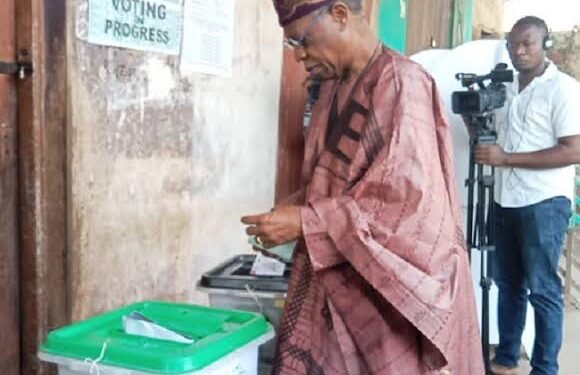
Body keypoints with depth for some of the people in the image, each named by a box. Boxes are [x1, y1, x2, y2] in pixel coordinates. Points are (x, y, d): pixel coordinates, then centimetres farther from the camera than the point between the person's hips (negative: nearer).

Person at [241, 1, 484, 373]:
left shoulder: (402, 83, -15)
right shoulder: (332, 88, 9)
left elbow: (408, 203, -22)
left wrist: (305, 223, -20)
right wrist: (292, 208, 1)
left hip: (388, 291, -7)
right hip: (333, 286, 7)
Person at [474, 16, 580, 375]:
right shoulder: (509, 88, 12)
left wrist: (506, 158, -20)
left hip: (544, 203, -7)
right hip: (506, 201, 7)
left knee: (542, 289, 1)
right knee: (509, 284, 13)